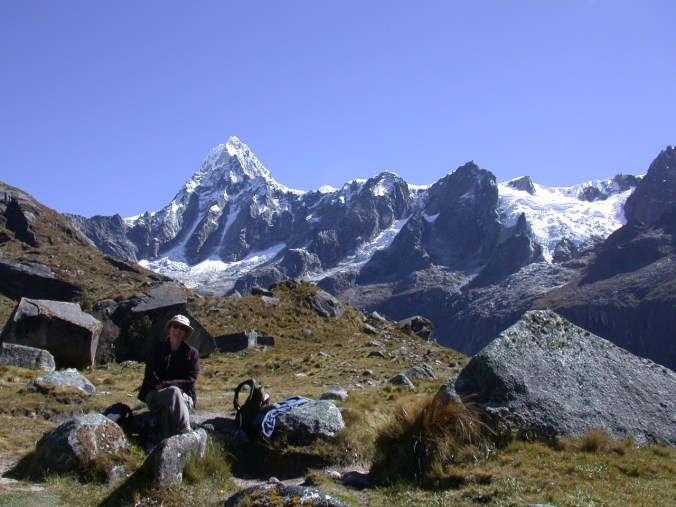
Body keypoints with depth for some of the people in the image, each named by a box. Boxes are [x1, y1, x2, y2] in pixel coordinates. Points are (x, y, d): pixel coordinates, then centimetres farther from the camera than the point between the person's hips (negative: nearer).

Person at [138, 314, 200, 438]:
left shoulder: (192, 352, 8)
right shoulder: (157, 349, 8)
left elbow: (191, 380, -2)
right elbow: (151, 377, 0)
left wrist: (165, 384, -12)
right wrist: (174, 389, -14)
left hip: (183, 397, 1)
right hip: (155, 397, -1)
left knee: (169, 407, -36)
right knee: (173, 391, -36)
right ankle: (186, 431, -50)